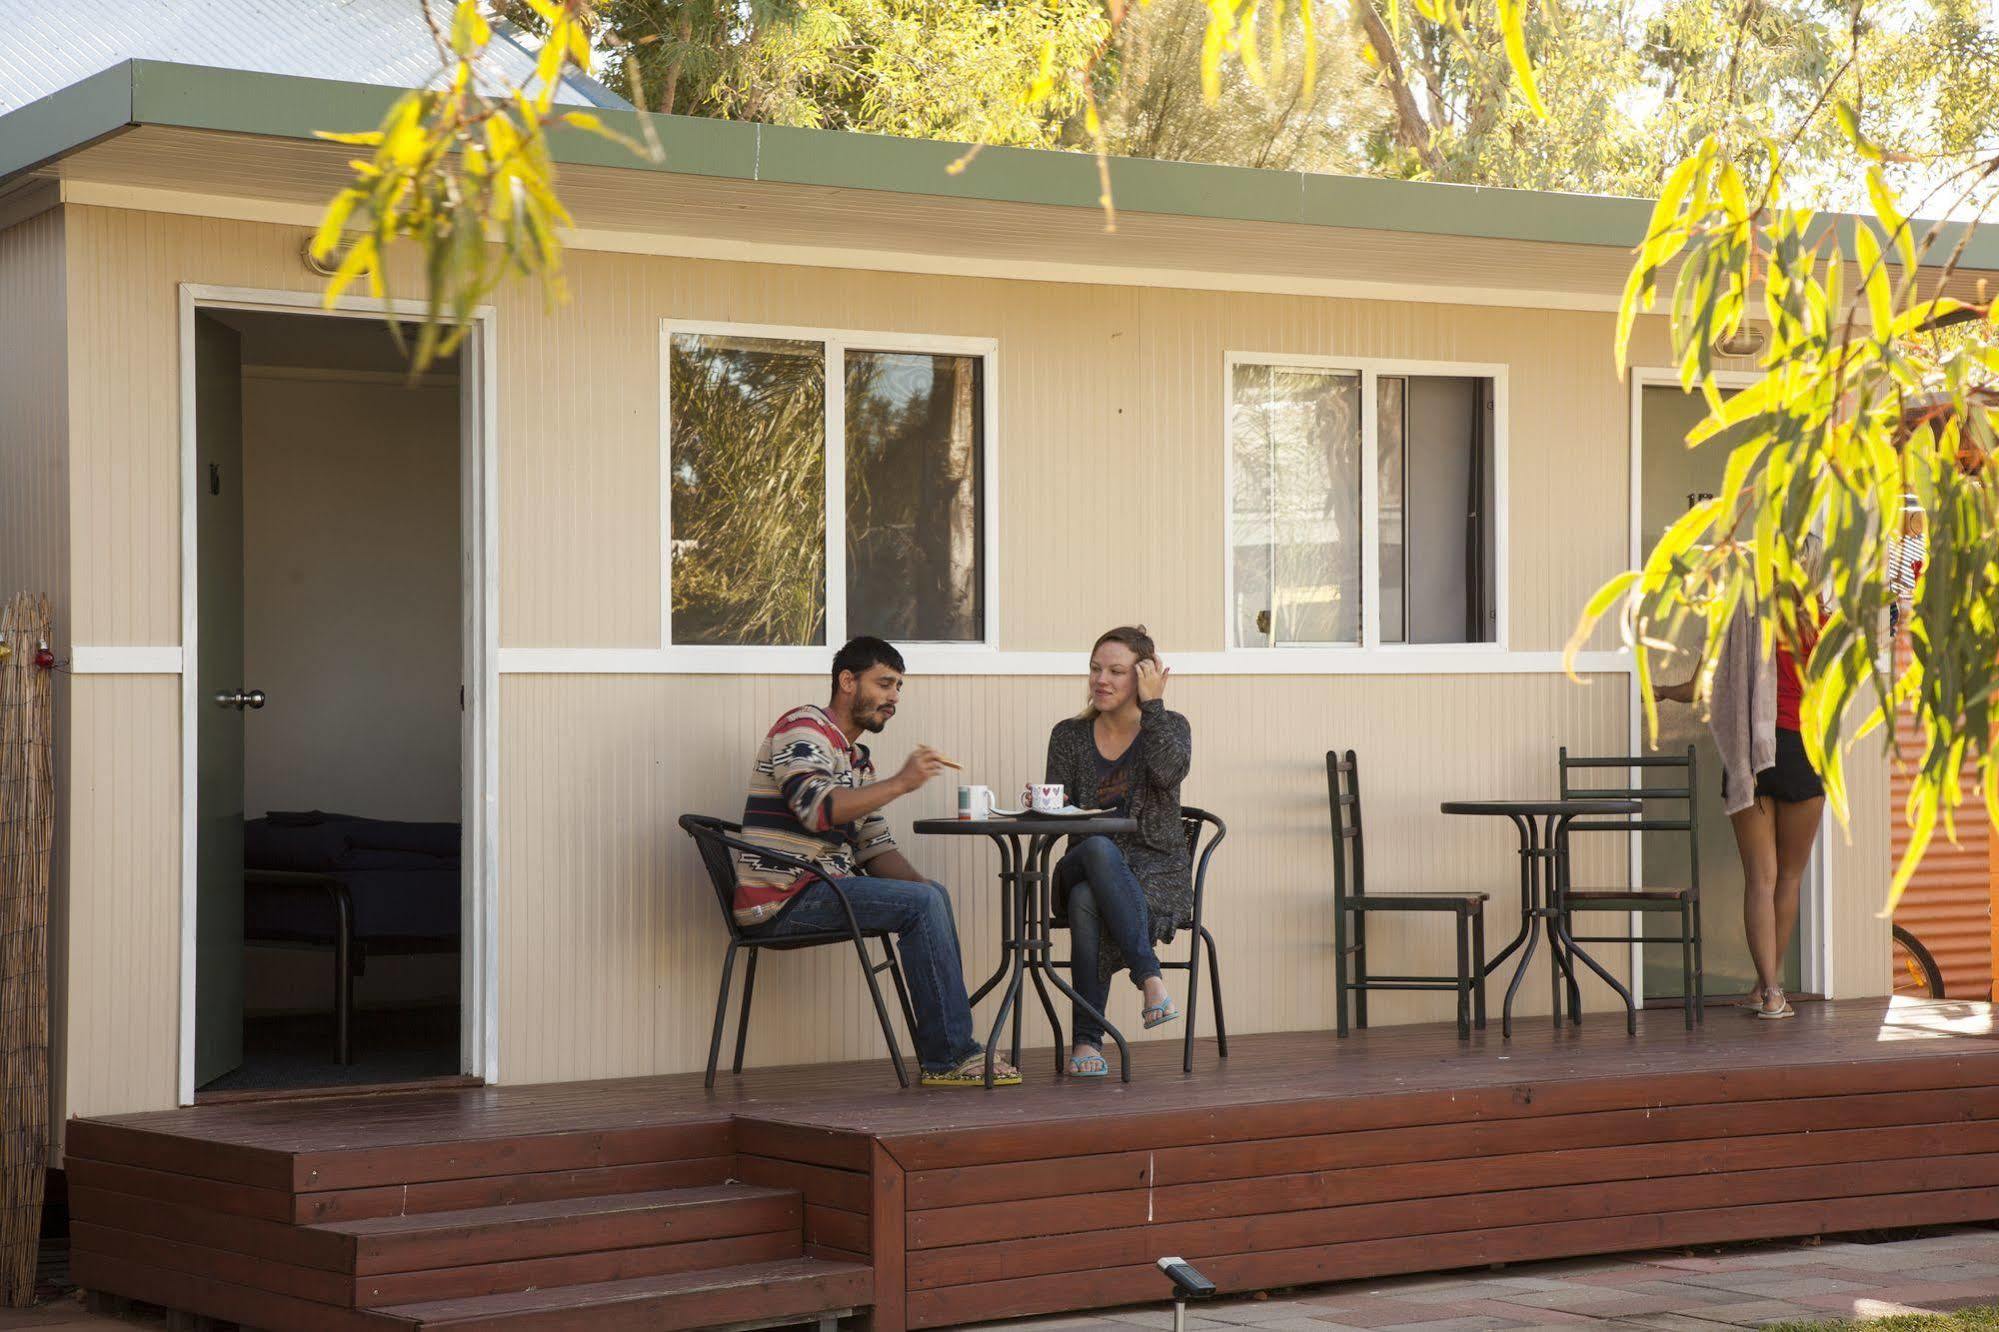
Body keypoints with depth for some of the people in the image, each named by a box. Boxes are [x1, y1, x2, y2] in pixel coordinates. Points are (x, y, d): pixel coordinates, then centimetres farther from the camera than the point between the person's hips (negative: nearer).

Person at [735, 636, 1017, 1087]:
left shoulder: (858, 758, 23)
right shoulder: (803, 728, -6)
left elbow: (875, 847, 20)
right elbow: (817, 807, -24)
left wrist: (922, 884, 2)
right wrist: (900, 783, -22)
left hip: (825, 889, 10)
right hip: (783, 897, -10)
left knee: (932, 895, 3)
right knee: (922, 905, -19)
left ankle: (942, 1058, -2)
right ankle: (951, 1056, -15)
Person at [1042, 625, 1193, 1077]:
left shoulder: (1168, 726, 7)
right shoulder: (1070, 735, 13)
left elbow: (1169, 771, -16)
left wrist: (1152, 706, -11)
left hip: (1158, 871, -2)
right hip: (1084, 866, 2)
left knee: (1087, 900, -35)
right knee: (1098, 848, -37)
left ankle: (1087, 1039, -35)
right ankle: (1149, 975, -43)